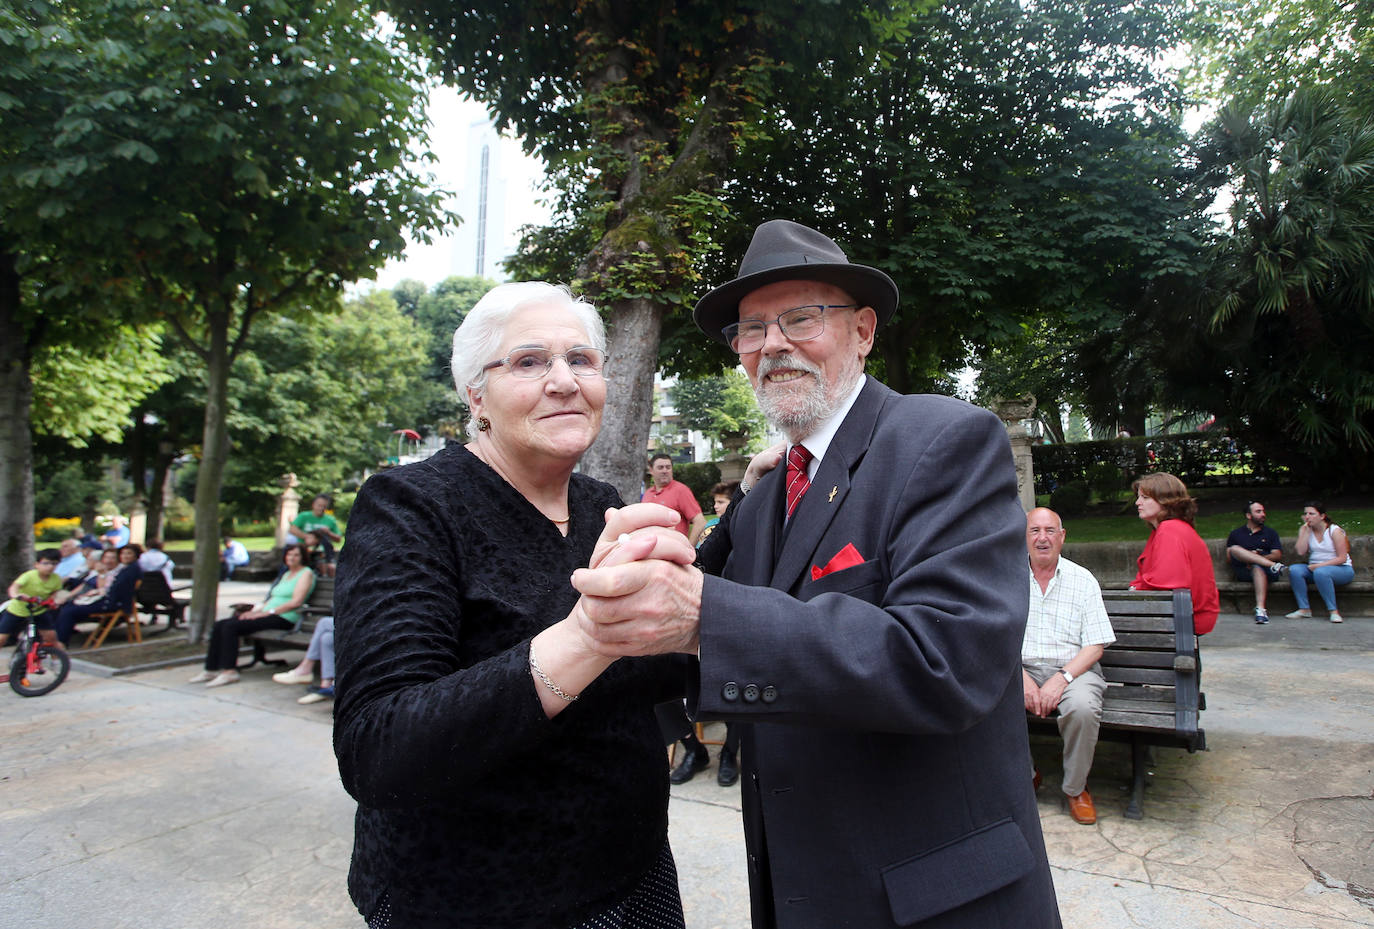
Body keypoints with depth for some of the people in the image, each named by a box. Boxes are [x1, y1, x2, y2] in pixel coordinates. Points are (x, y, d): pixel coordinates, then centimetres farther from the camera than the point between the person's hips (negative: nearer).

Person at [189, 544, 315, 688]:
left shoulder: (306, 573, -3)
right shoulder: (286, 574, 24)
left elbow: (296, 602, -14)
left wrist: (266, 612, -14)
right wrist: (255, 610, 2)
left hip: (284, 618, -9)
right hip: (269, 615, 9)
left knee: (231, 626, -21)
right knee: (220, 625, -2)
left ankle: (229, 671, -17)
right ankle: (211, 669, 0)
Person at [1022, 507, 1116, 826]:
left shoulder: (1083, 580, 3)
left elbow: (1095, 646, -2)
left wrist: (1061, 679, -17)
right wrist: (1023, 678, -14)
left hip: (1073, 669, -1)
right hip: (1022, 668, 1)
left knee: (1083, 707, -33)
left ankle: (1076, 788, -3)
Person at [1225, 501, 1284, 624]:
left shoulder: (1270, 532, 21)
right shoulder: (1236, 534, 19)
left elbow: (1277, 555, 7)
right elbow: (1229, 559, 11)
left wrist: (1252, 559, -11)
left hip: (1264, 569, -1)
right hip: (1242, 572, 1)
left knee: (1258, 568, -38)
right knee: (1234, 549, -27)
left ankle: (1260, 608, -52)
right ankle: (1272, 565, -34)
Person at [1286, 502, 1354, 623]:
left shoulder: (1335, 531, -8)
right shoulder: (1304, 530, 6)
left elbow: (1342, 558, -12)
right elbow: (1300, 552, -11)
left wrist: (1319, 565, -20)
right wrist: (1306, 530, -10)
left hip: (1341, 569, -5)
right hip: (1314, 568, 5)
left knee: (1320, 572, -37)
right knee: (1294, 569, -25)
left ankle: (1334, 611, -26)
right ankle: (1304, 609, -24)